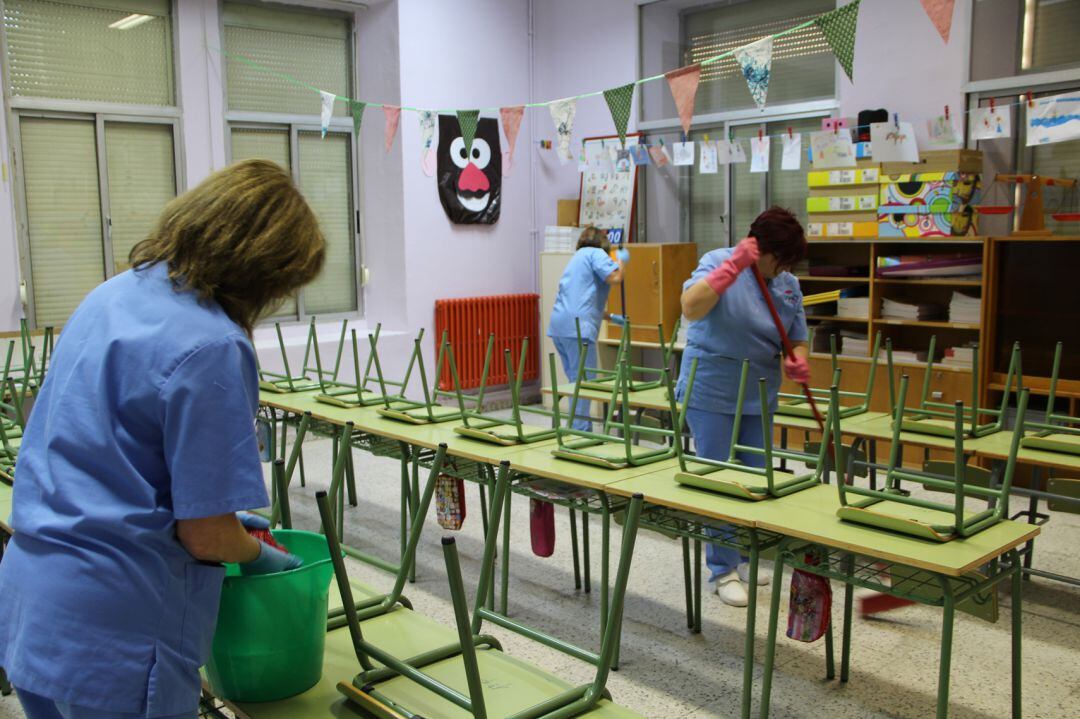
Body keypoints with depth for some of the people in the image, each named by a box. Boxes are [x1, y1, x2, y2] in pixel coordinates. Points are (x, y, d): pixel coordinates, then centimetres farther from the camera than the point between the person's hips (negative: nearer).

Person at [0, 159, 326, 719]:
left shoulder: (113, 293, 4)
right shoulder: (213, 349, -22)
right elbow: (206, 537, -18)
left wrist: (225, 515, 18)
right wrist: (262, 556, 3)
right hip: (111, 636, -8)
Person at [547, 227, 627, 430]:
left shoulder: (578, 257, 31)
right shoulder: (595, 253, 3)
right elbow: (614, 278, -13)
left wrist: (611, 317, 42)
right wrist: (620, 259, 6)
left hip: (559, 327, 9)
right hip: (577, 328, -9)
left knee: (576, 382, 15)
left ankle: (577, 431, 20)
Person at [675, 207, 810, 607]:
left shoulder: (789, 285, 3)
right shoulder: (719, 263, -13)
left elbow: (797, 340, 8)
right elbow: (691, 308, -31)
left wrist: (799, 363, -15)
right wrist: (734, 265, -35)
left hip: (759, 397, 6)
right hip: (711, 395, -6)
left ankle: (741, 558, 30)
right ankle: (722, 571, 10)